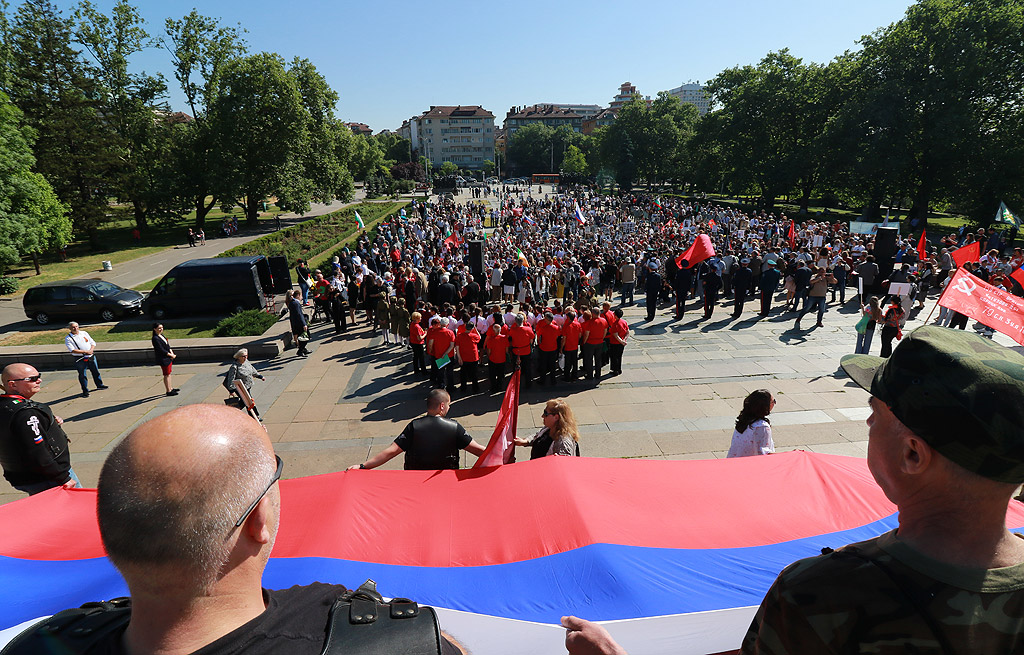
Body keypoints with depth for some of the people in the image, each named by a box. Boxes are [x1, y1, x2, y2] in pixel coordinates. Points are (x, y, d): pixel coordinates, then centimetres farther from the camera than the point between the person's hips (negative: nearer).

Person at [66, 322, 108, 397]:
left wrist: (91, 350, -9)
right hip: (80, 359, -4)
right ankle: (85, 391, 8)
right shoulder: (68, 338, -5)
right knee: (82, 375, 0)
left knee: (95, 371, 15)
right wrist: (85, 351, -20)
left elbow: (93, 343, 10)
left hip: (91, 356, 4)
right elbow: (72, 350, -14)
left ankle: (99, 385, 33)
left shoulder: (84, 333, 9)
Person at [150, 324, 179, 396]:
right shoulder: (155, 339, -20)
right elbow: (161, 350, -21)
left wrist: (171, 352, -4)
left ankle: (170, 388, 31)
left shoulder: (161, 335, 8)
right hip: (163, 359, -9)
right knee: (166, 375, 0)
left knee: (169, 373, 19)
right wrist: (171, 355, -14)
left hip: (168, 358, 9)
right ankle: (168, 391, 8)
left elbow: (167, 345, 12)